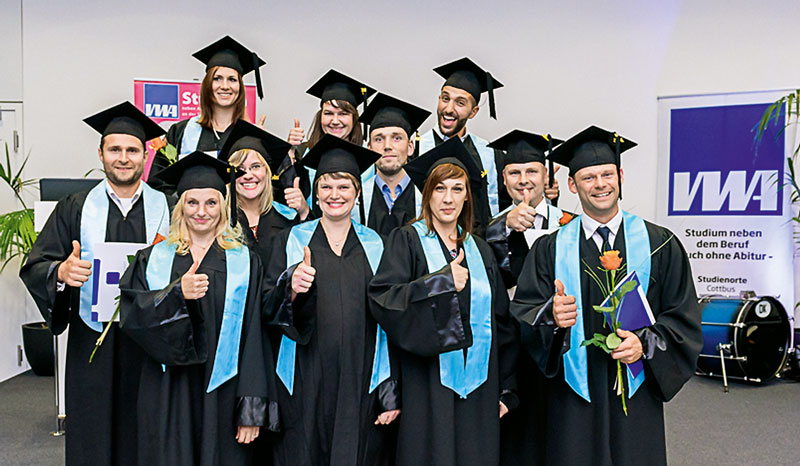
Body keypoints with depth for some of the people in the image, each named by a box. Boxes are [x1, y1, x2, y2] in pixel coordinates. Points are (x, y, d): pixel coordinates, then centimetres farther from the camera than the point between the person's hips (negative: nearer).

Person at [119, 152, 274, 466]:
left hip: (222, 394, -1)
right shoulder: (154, 259, 8)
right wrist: (176, 294, -22)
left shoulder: (244, 263, 2)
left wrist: (251, 411, -7)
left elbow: (253, 339, -3)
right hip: (168, 395, 1)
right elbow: (131, 317, -4)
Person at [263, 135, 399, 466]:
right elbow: (270, 311, -1)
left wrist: (392, 395, -1)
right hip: (306, 386, 0)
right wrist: (292, 289, -24)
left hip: (360, 384, 1)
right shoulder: (292, 241, 5)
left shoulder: (375, 246, 7)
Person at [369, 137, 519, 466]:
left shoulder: (479, 250, 13)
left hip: (478, 389, 4)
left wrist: (506, 390, 9)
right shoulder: (407, 240, 1)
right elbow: (382, 298, -14)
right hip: (428, 388, -4)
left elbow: (502, 324, 12)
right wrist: (442, 280, -21)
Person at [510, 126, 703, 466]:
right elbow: (523, 312, -2)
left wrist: (646, 344, -13)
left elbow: (684, 317, 4)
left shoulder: (660, 245, 5)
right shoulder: (549, 249, 5)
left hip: (637, 397, 0)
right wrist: (552, 315, -22)